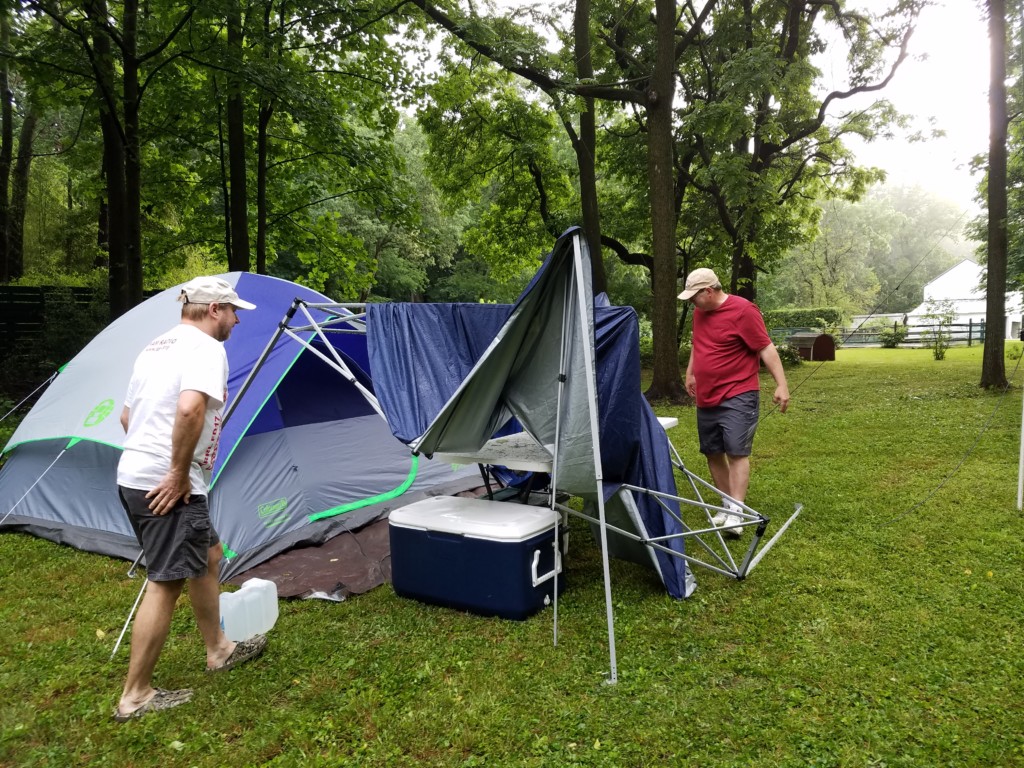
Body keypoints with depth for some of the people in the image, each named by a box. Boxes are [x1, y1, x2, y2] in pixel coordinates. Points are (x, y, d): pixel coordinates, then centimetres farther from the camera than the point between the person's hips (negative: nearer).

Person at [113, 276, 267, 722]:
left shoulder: (155, 347, 17)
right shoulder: (205, 348, -13)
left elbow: (127, 416, 22)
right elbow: (189, 409, -30)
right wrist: (179, 473, -22)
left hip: (133, 476, 10)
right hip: (166, 486, -10)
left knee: (208, 556, 21)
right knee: (166, 582, -1)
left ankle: (218, 650, 35)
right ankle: (135, 696, 11)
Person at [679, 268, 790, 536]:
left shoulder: (743, 311, -14)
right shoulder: (700, 312, 9)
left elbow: (766, 348, -14)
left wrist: (781, 384, -18)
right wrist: (690, 373, 29)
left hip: (738, 397, -8)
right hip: (706, 398, 8)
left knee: (737, 452, -10)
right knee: (712, 453, 10)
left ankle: (736, 513, -10)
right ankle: (727, 505, 23)